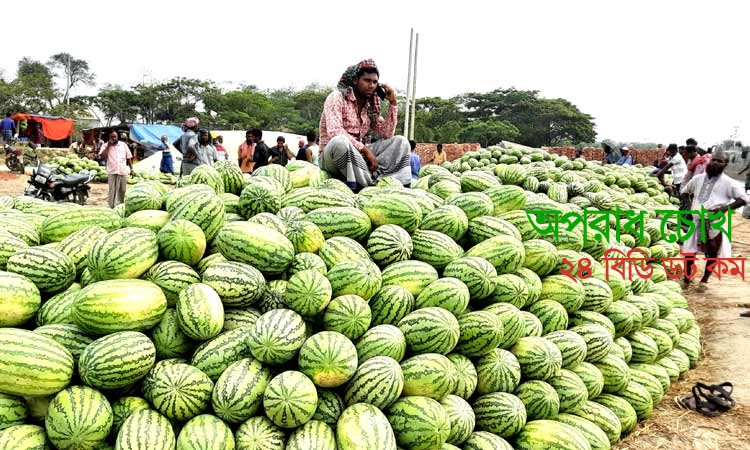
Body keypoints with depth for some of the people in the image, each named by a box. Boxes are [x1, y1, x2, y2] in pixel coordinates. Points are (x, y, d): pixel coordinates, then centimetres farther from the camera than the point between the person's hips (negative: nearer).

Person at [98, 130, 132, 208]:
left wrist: (131, 168, 9)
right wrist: (108, 146, -8)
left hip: (123, 171, 2)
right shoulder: (106, 145, 7)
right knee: (112, 190, -5)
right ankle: (112, 206, -2)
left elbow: (129, 158, 14)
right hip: (112, 172, -2)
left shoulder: (123, 145, 12)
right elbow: (102, 156, -9)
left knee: (122, 190, 8)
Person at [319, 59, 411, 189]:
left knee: (400, 142, -5)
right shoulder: (337, 97, -10)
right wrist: (365, 150, -27)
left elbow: (387, 135, 2)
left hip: (358, 155, 7)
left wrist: (393, 103, -4)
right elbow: (335, 132, -25)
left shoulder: (371, 106, 10)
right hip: (332, 155, -6)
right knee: (340, 141, -41)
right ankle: (368, 187, -29)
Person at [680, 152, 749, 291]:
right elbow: (684, 191, 25)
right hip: (697, 221, 3)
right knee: (689, 251, 1)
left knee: (713, 254, 7)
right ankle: (686, 278, 20)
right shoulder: (698, 178, 10)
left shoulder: (728, 183, -3)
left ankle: (704, 280, 24)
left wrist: (726, 208, -18)